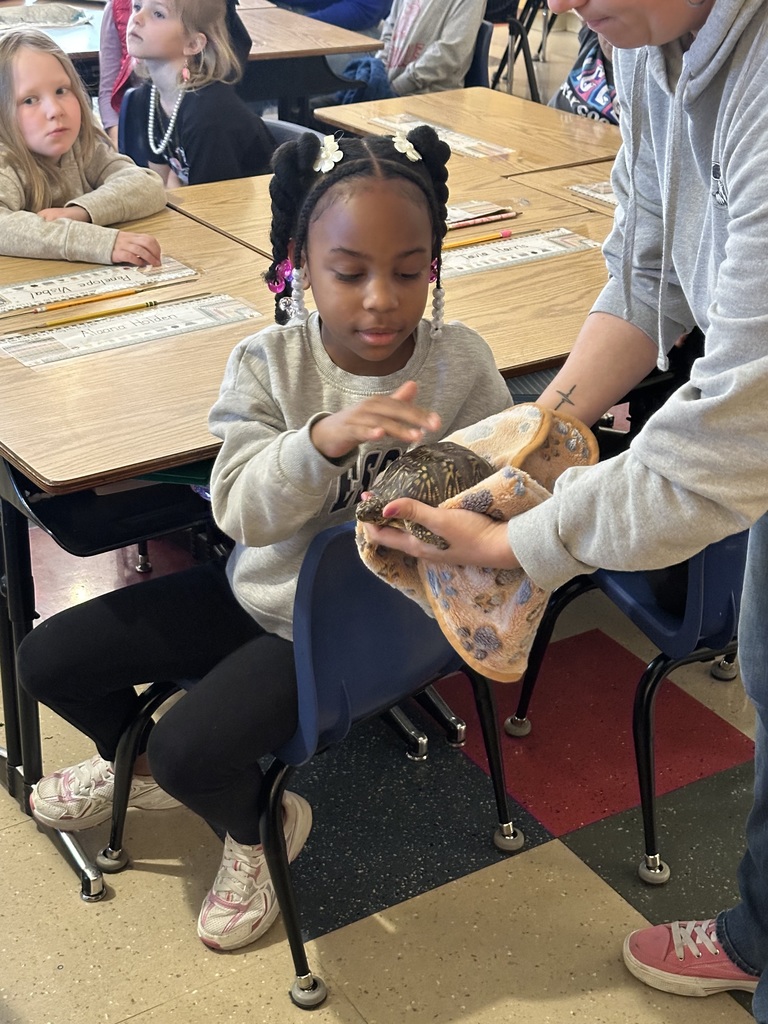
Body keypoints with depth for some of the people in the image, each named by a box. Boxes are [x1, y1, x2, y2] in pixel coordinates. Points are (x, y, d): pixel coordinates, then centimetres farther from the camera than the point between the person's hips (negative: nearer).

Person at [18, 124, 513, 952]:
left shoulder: (461, 364, -17)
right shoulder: (267, 363, -13)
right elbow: (240, 510, -20)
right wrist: (322, 440, -39)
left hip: (358, 619, -4)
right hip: (257, 587, 4)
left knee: (193, 749, -22)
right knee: (46, 659, 3)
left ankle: (258, 831, 15)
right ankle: (133, 763, 36)